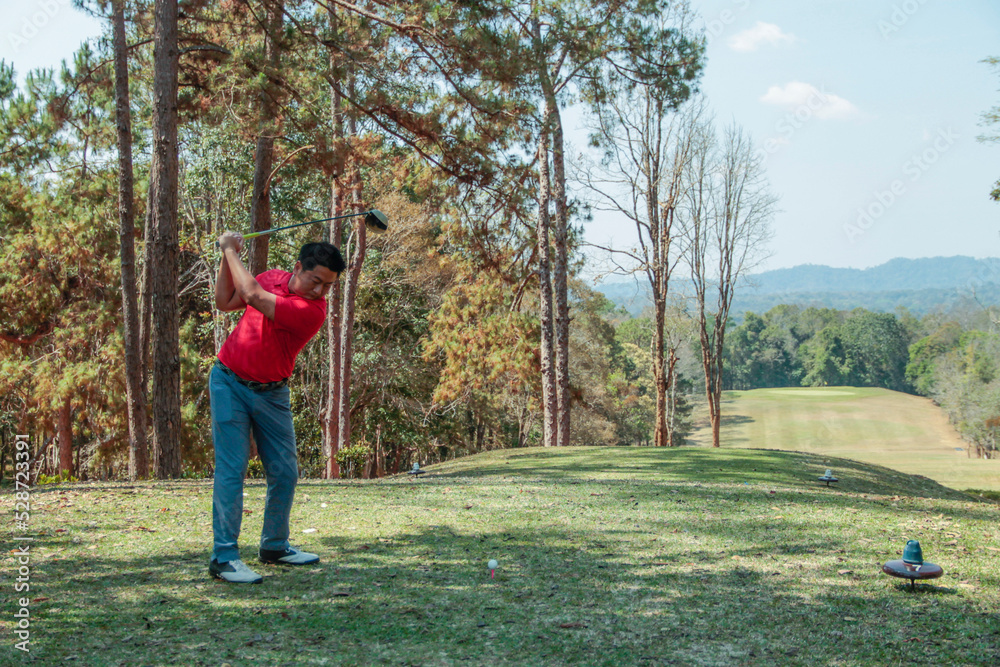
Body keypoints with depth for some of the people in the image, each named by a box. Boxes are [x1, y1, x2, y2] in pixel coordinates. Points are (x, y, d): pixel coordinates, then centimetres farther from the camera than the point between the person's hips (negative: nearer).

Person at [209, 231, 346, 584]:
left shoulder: (313, 311, -18)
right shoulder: (272, 277, -3)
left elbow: (254, 296, -26)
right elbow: (224, 302, 10)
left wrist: (231, 250, -13)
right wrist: (227, 258, -2)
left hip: (271, 394, 0)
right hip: (229, 383, 0)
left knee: (285, 473, 4)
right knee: (232, 468, -7)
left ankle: (274, 545, 25)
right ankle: (224, 556, -5)